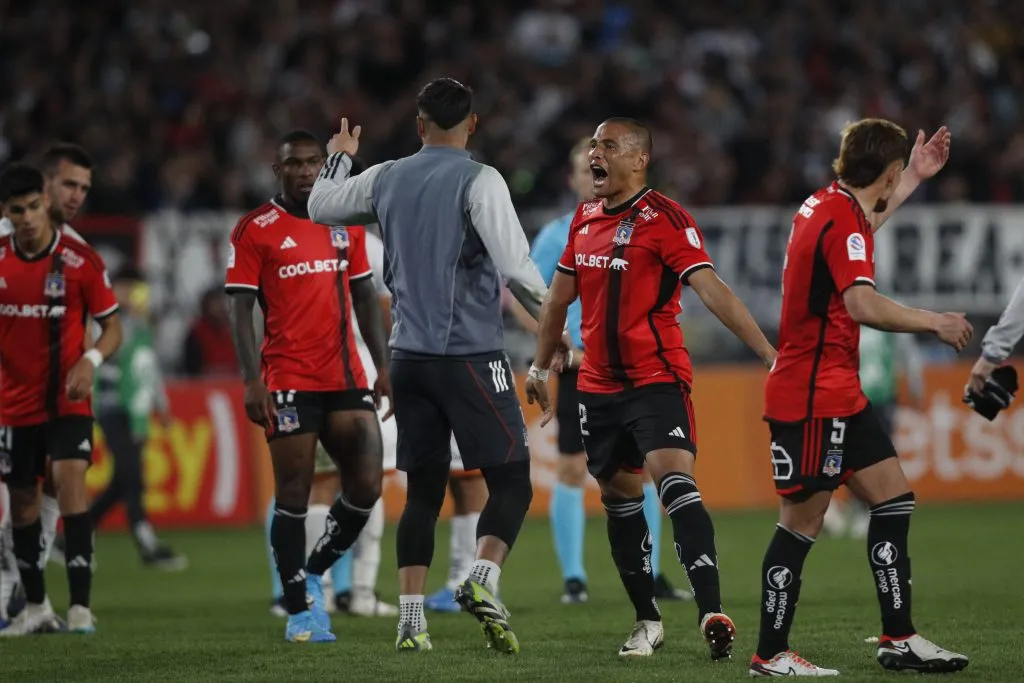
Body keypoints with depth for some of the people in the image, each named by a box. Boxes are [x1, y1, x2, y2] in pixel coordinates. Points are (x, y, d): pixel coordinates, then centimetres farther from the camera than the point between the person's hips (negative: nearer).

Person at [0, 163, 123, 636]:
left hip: (67, 399, -4)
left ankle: (80, 606, -21)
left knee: (70, 482, -20)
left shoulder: (81, 261, -9)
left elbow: (112, 327, -3)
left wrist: (90, 361, -21)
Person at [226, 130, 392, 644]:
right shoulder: (256, 230, -2)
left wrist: (382, 366, 10)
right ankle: (299, 610, 7)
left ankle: (313, 574, 19)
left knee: (366, 486, -3)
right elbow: (241, 308, -5)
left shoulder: (347, 224, 12)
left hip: (346, 378, 4)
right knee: (293, 496, -2)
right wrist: (251, 379, -14)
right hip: (289, 383, -4)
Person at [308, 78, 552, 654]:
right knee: (512, 482, -1)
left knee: (423, 491, 11)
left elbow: (320, 206, 25)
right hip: (471, 355, -5)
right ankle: (484, 582, -24)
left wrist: (340, 156, 42)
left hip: (410, 356, 5)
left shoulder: (387, 179, 7)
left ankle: (412, 617, 5)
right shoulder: (479, 181, -9)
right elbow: (515, 265, -18)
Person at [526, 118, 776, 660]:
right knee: (619, 496, 11)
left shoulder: (664, 218, -10)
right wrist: (540, 366, 30)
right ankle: (647, 621, 23)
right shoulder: (584, 218, 11)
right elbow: (559, 296, 24)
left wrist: (768, 352, -26)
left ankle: (712, 612, -31)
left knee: (675, 479, -23)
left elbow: (710, 289, -18)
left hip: (656, 378, -7)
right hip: (598, 385, 7)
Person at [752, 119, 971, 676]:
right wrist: (935, 323, -20)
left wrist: (917, 177, 40)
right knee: (802, 520, -6)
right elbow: (864, 305, -30)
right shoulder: (842, 220, -18)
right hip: (812, 395, -10)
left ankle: (898, 639, 11)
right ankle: (770, 656, -1)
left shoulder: (826, 205, 11)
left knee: (893, 498, 9)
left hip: (838, 394, 10)